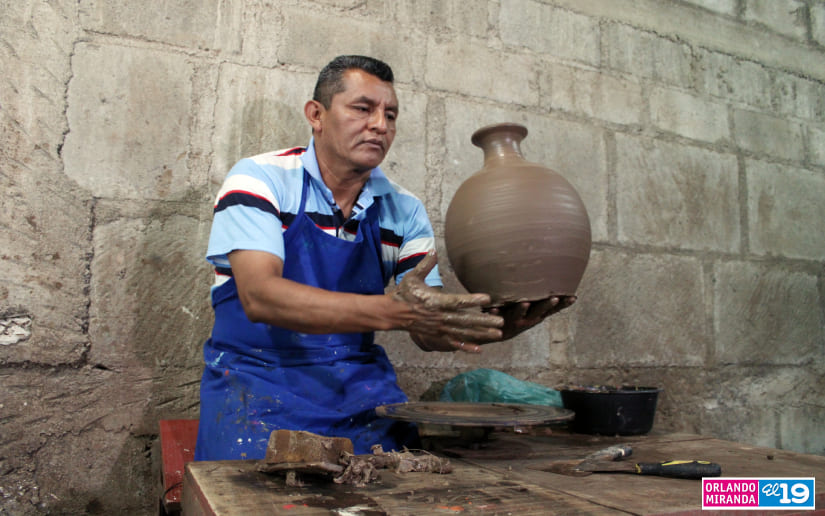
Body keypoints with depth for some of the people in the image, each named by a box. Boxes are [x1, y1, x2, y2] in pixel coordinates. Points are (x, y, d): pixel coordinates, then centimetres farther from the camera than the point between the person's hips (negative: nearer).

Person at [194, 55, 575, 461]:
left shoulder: (404, 211, 3)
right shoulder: (259, 179, -8)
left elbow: (430, 331, 0)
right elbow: (259, 296, -23)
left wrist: (497, 324, -23)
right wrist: (394, 311, -35)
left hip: (358, 382, 4)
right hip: (258, 376, -3)